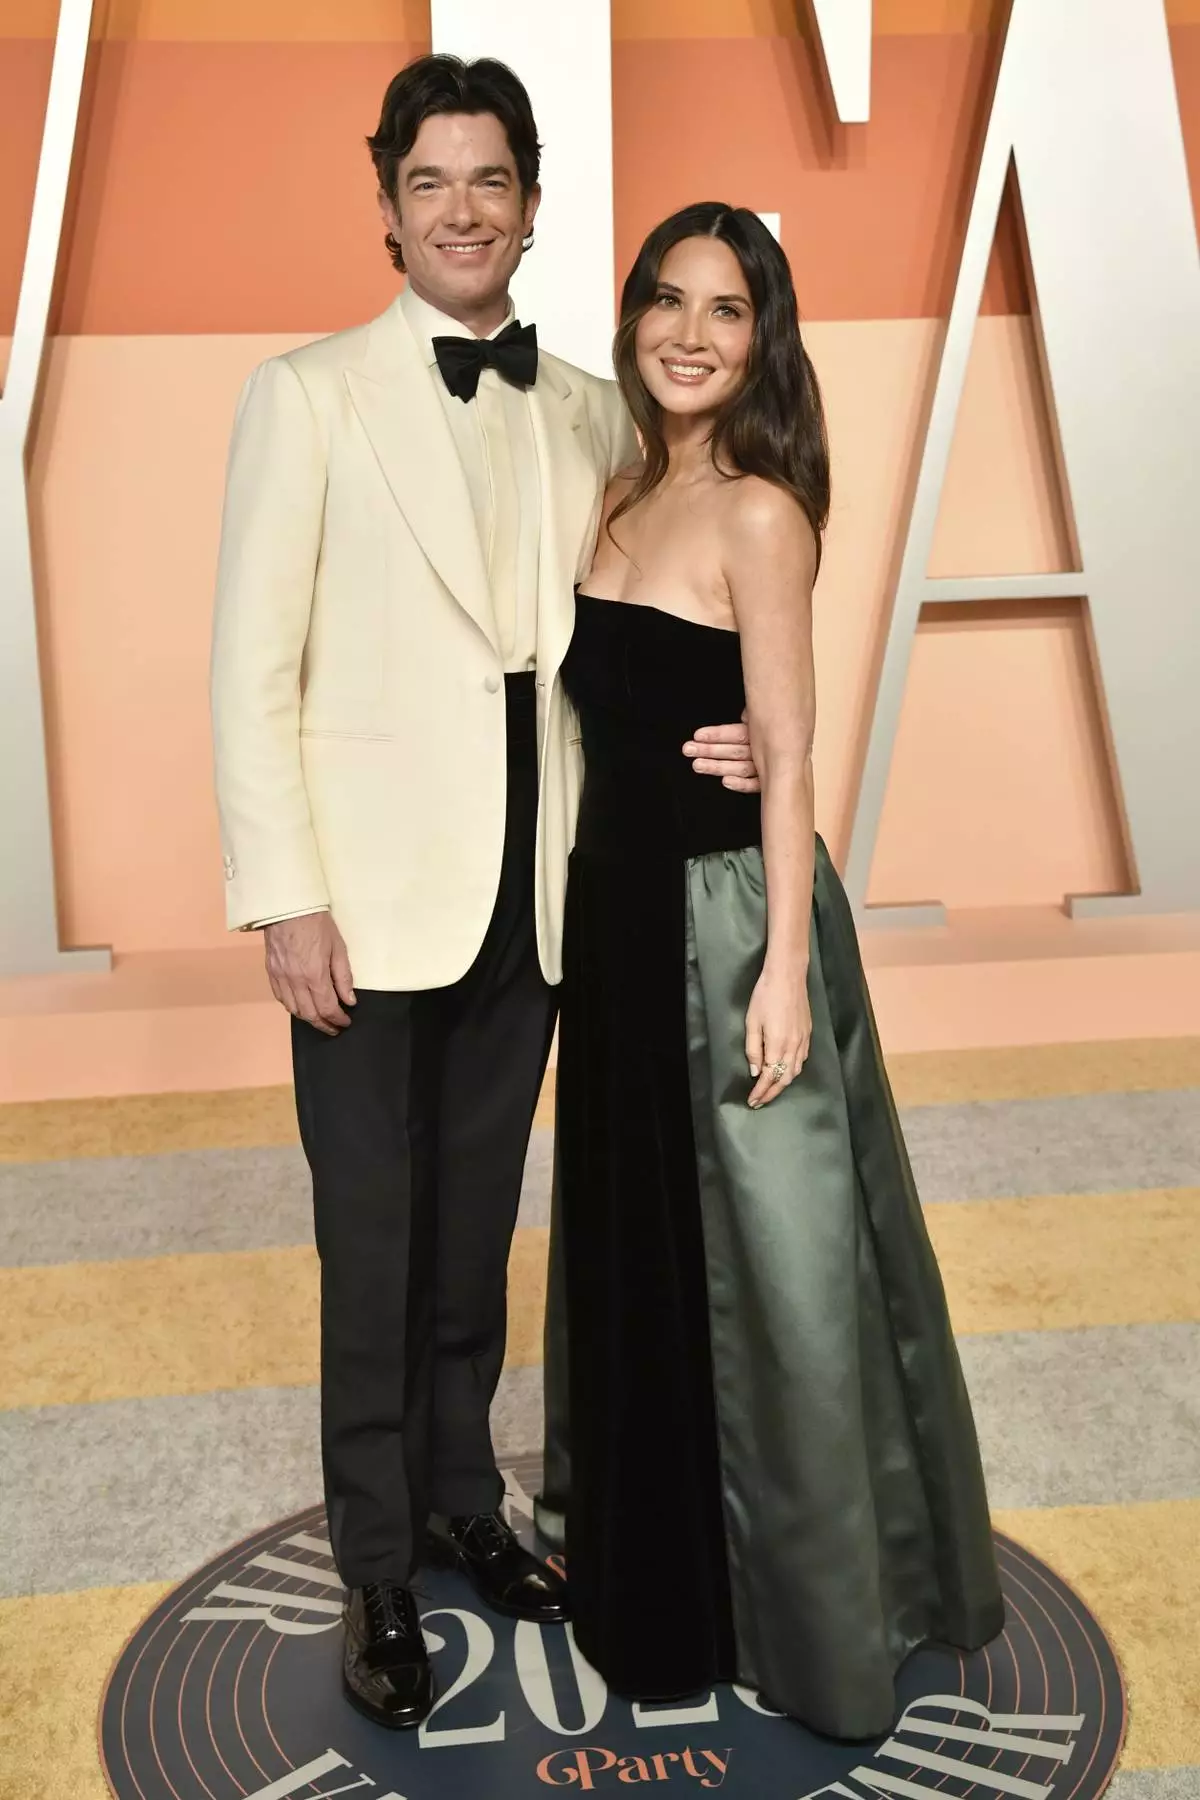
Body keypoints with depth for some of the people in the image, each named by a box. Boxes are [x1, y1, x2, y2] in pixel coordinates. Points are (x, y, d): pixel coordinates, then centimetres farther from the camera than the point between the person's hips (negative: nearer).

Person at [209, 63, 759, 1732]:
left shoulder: (591, 415, 7)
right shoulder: (308, 396, -4)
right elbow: (254, 668, -7)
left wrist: (719, 733, -6)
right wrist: (286, 898, -13)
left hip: (529, 898, 4)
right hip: (374, 902, -3)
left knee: (476, 1233, 18)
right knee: (372, 1251, 8)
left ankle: (463, 1496, 38)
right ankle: (378, 1570, 26)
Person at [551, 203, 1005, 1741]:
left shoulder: (757, 510, -12)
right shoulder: (625, 495, 10)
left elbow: (786, 757, -16)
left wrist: (785, 965, -20)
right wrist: (596, 908, 12)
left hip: (727, 910, -8)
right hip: (622, 904, 8)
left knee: (765, 1266, 6)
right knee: (641, 1256, 19)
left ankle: (810, 1613, 28)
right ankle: (663, 1575, 41)